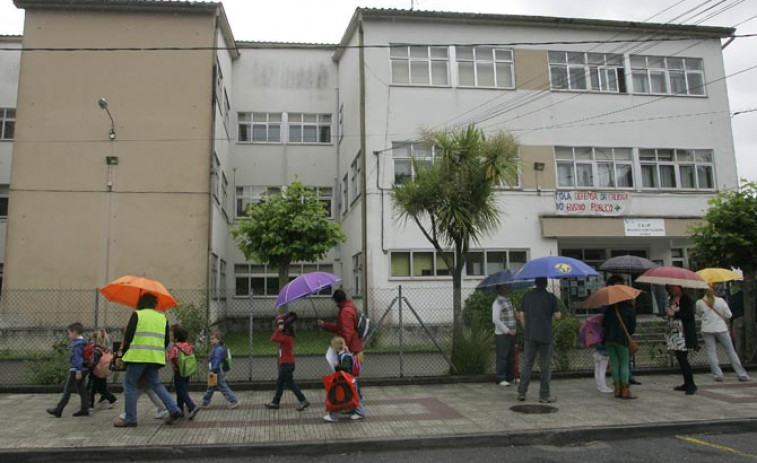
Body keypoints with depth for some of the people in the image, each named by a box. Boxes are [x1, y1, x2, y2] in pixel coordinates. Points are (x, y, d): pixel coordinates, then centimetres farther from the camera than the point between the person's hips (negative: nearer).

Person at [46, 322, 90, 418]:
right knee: (82, 390, 9)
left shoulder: (77, 344, -17)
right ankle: (84, 409, 10)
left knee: (67, 390, -1)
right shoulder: (82, 342, 13)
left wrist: (78, 371, -23)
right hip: (81, 370, 9)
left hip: (75, 370, -9)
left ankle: (58, 410, 7)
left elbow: (78, 358, -21)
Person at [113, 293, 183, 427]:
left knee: (129, 385, 6)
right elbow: (166, 340, 12)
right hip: (156, 357, 5)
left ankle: (130, 419, 5)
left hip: (138, 356, -5)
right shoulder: (162, 317, 14)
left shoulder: (137, 315, 1)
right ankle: (173, 409, 1)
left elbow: (128, 337, -5)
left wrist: (121, 354, 4)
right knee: (156, 383, 14)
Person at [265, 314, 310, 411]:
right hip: (286, 364, 10)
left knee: (290, 383, -4)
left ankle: (303, 401, -3)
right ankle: (275, 402, 26)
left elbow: (273, 339, -27)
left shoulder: (285, 337, -19)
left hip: (286, 364, -10)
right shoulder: (290, 337, 8)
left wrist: (279, 329, -21)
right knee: (279, 383, 17)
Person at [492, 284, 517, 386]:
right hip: (502, 335, -8)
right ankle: (500, 379, 4)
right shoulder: (497, 303, -13)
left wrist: (514, 329, 10)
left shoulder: (509, 300, 14)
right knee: (502, 357, -4)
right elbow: (495, 319, -19)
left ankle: (510, 377, 26)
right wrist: (507, 330, -18)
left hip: (511, 334, 8)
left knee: (511, 357, 15)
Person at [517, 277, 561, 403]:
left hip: (529, 336, 3)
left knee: (527, 364, 9)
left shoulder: (527, 295, 5)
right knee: (544, 366, 4)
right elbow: (557, 316, -5)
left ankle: (521, 392, 5)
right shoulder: (551, 297, -5)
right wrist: (559, 315, 18)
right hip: (545, 336, -3)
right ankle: (544, 395, 8)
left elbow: (522, 315, 6)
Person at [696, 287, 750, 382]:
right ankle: (742, 374, 12)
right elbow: (728, 315, -2)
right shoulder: (721, 300, -3)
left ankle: (718, 375, -1)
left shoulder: (699, 303, -5)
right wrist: (722, 318, 16)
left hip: (707, 329, -1)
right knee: (731, 351, 9)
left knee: (711, 352, 5)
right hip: (721, 328, 1)